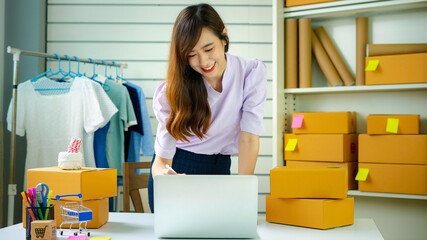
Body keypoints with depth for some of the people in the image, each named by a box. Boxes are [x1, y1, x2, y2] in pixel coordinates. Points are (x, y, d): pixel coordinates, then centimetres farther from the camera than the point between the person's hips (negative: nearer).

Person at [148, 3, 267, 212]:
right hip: (178, 167, -1)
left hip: (220, 166, 1)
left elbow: (249, 136, -19)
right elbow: (161, 159, -19)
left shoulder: (252, 72, -17)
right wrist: (162, 173, -43)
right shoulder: (173, 92, -20)